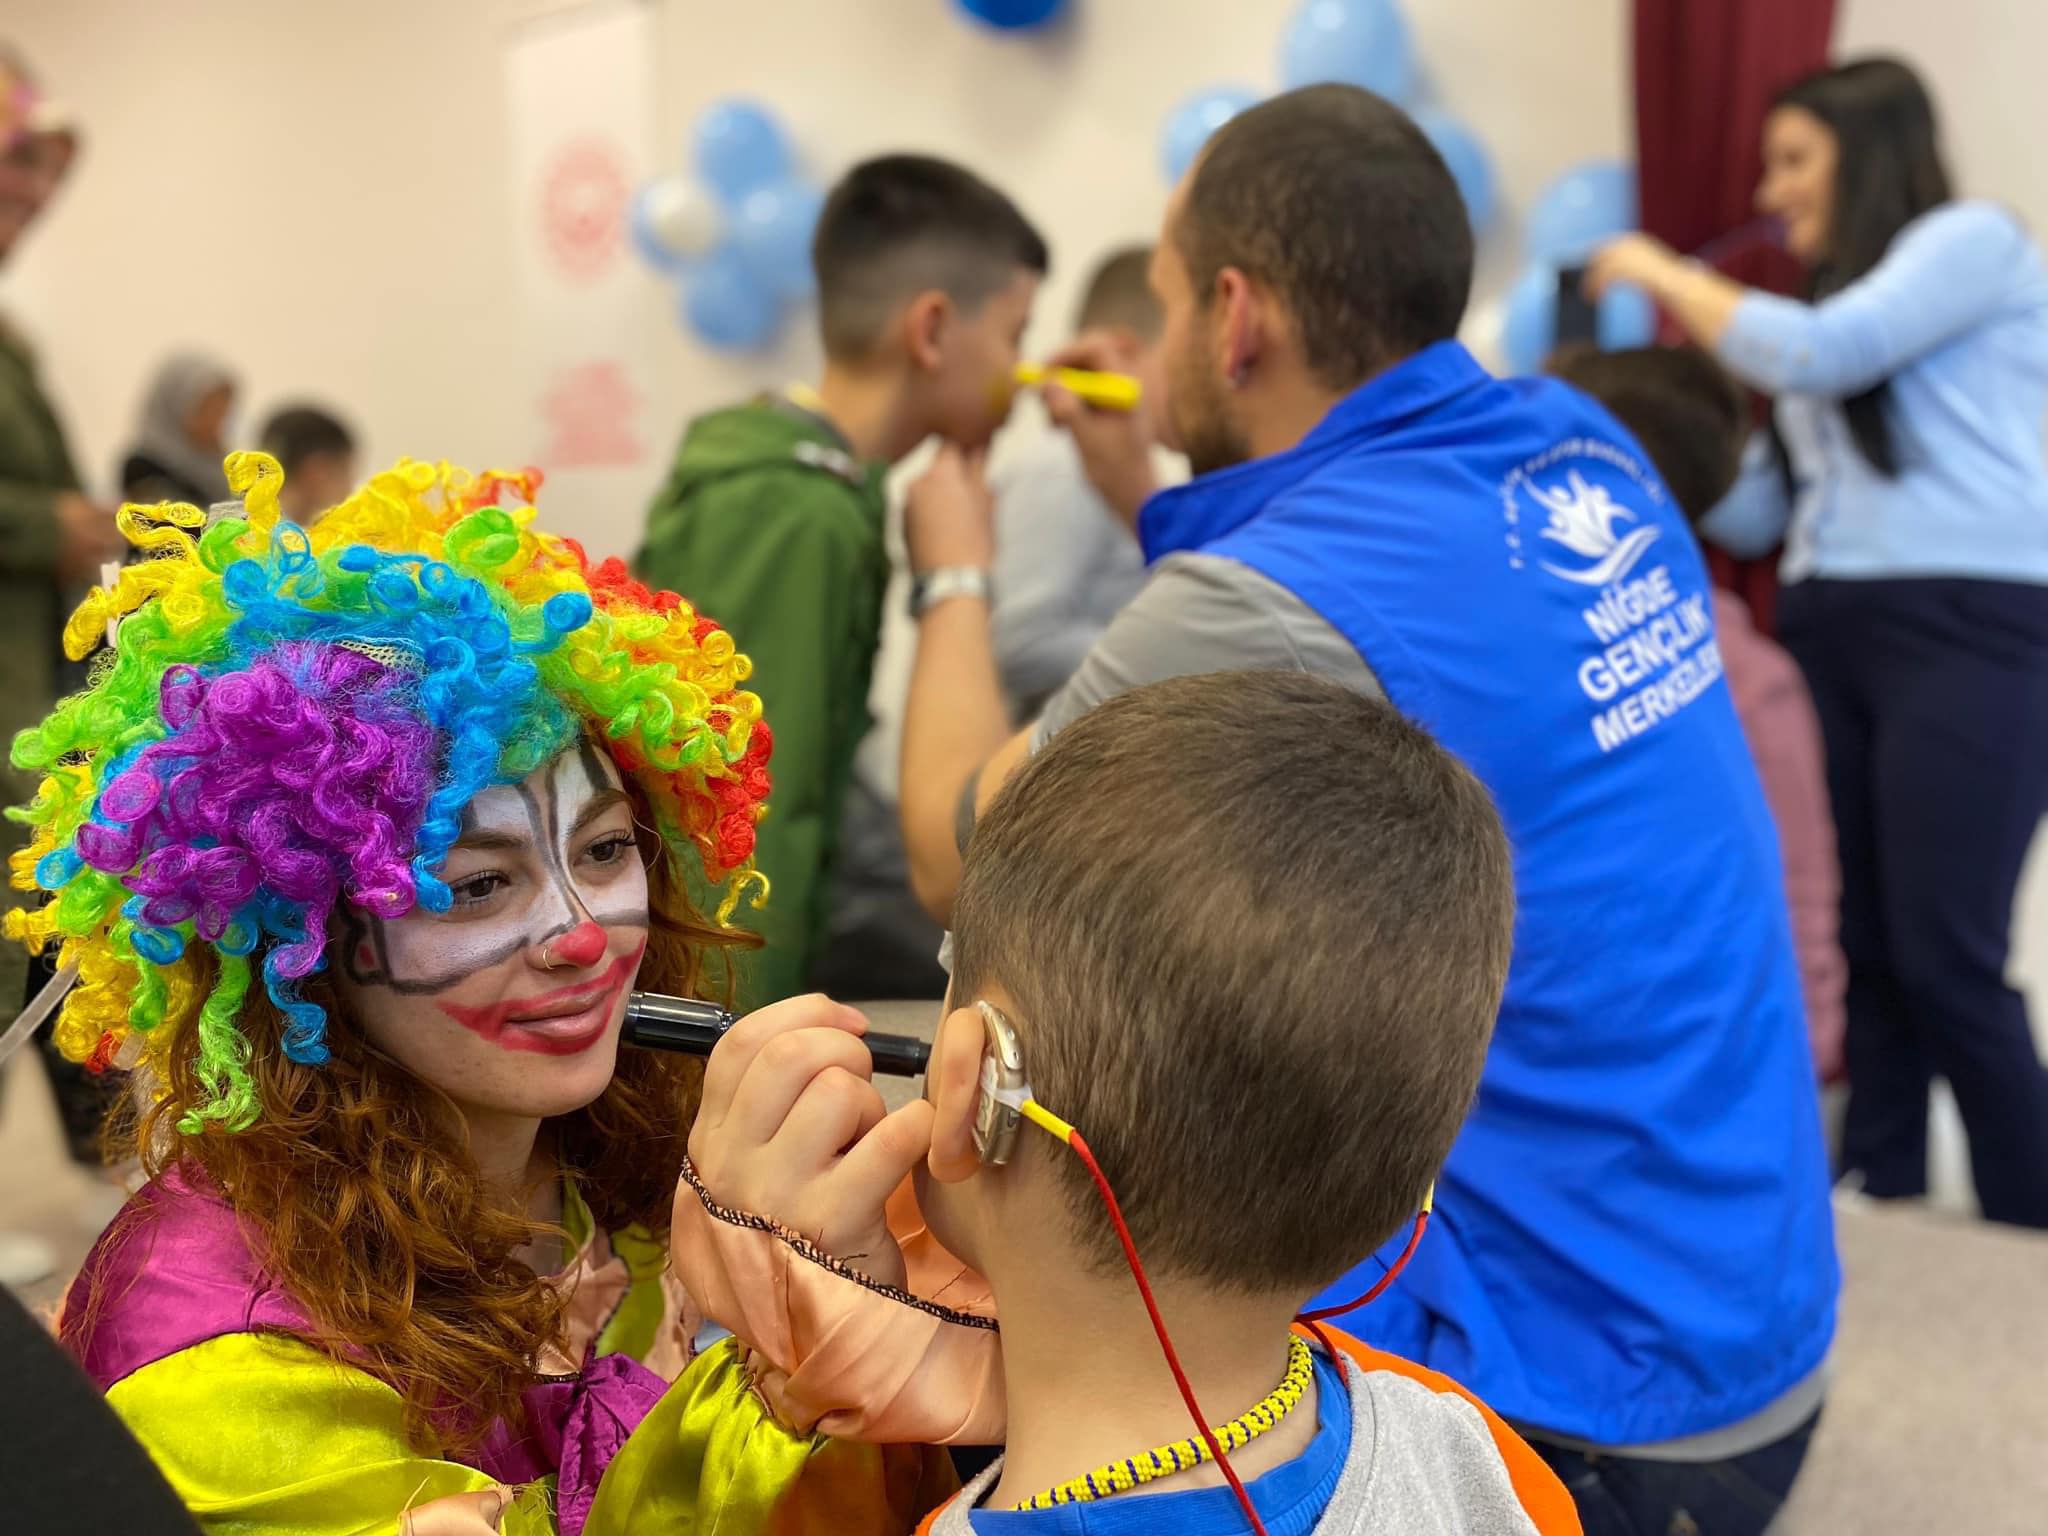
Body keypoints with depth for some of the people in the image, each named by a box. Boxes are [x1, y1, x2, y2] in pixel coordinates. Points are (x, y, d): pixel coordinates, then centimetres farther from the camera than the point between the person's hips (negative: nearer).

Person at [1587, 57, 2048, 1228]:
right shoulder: (1836, 311, 24)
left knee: (1946, 961, -10)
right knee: (1854, 955, 2)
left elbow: (1816, 352, -12)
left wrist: (1662, 274, 0)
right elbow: (1755, 518, 19)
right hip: (1827, 639, 7)